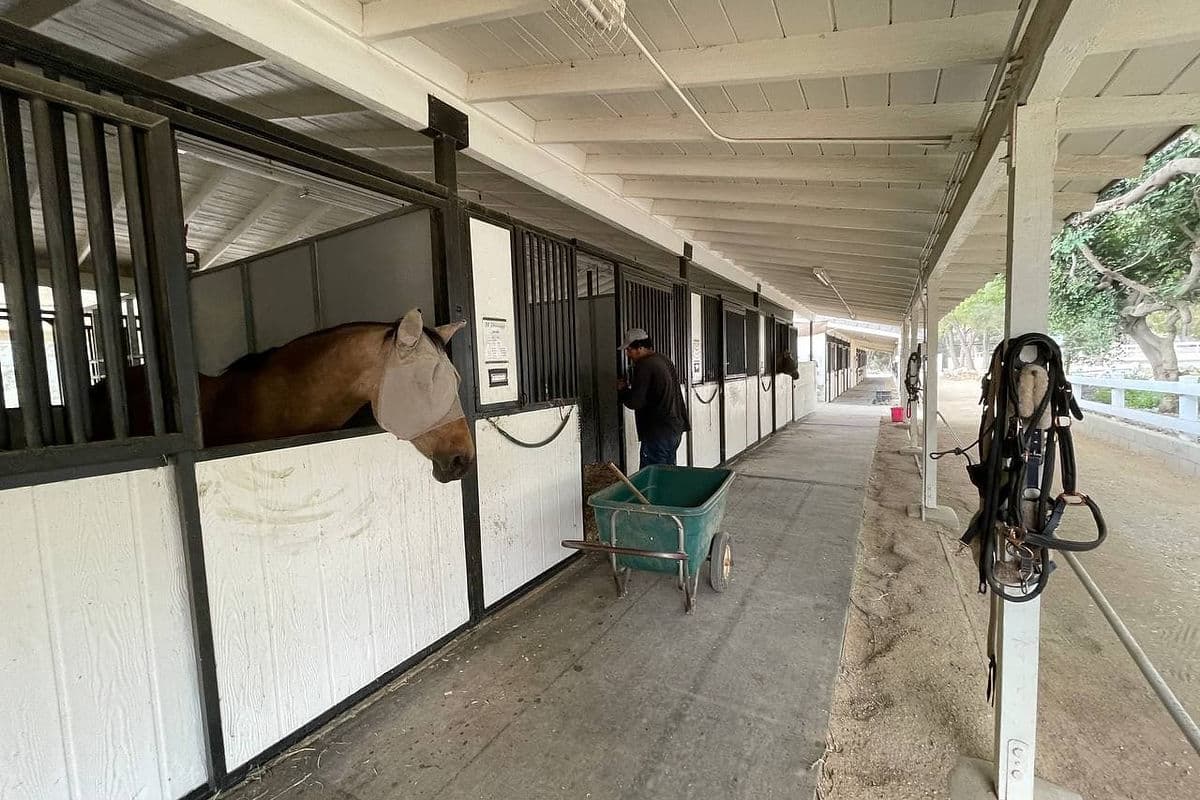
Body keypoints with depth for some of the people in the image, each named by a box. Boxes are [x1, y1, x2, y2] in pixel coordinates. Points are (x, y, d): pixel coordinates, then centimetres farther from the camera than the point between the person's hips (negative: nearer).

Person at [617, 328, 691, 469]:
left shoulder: (644, 366, -17)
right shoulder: (664, 360, 13)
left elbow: (635, 402, -19)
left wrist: (622, 390, 0)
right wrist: (630, 386, 14)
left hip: (657, 432, -10)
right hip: (675, 429, 10)